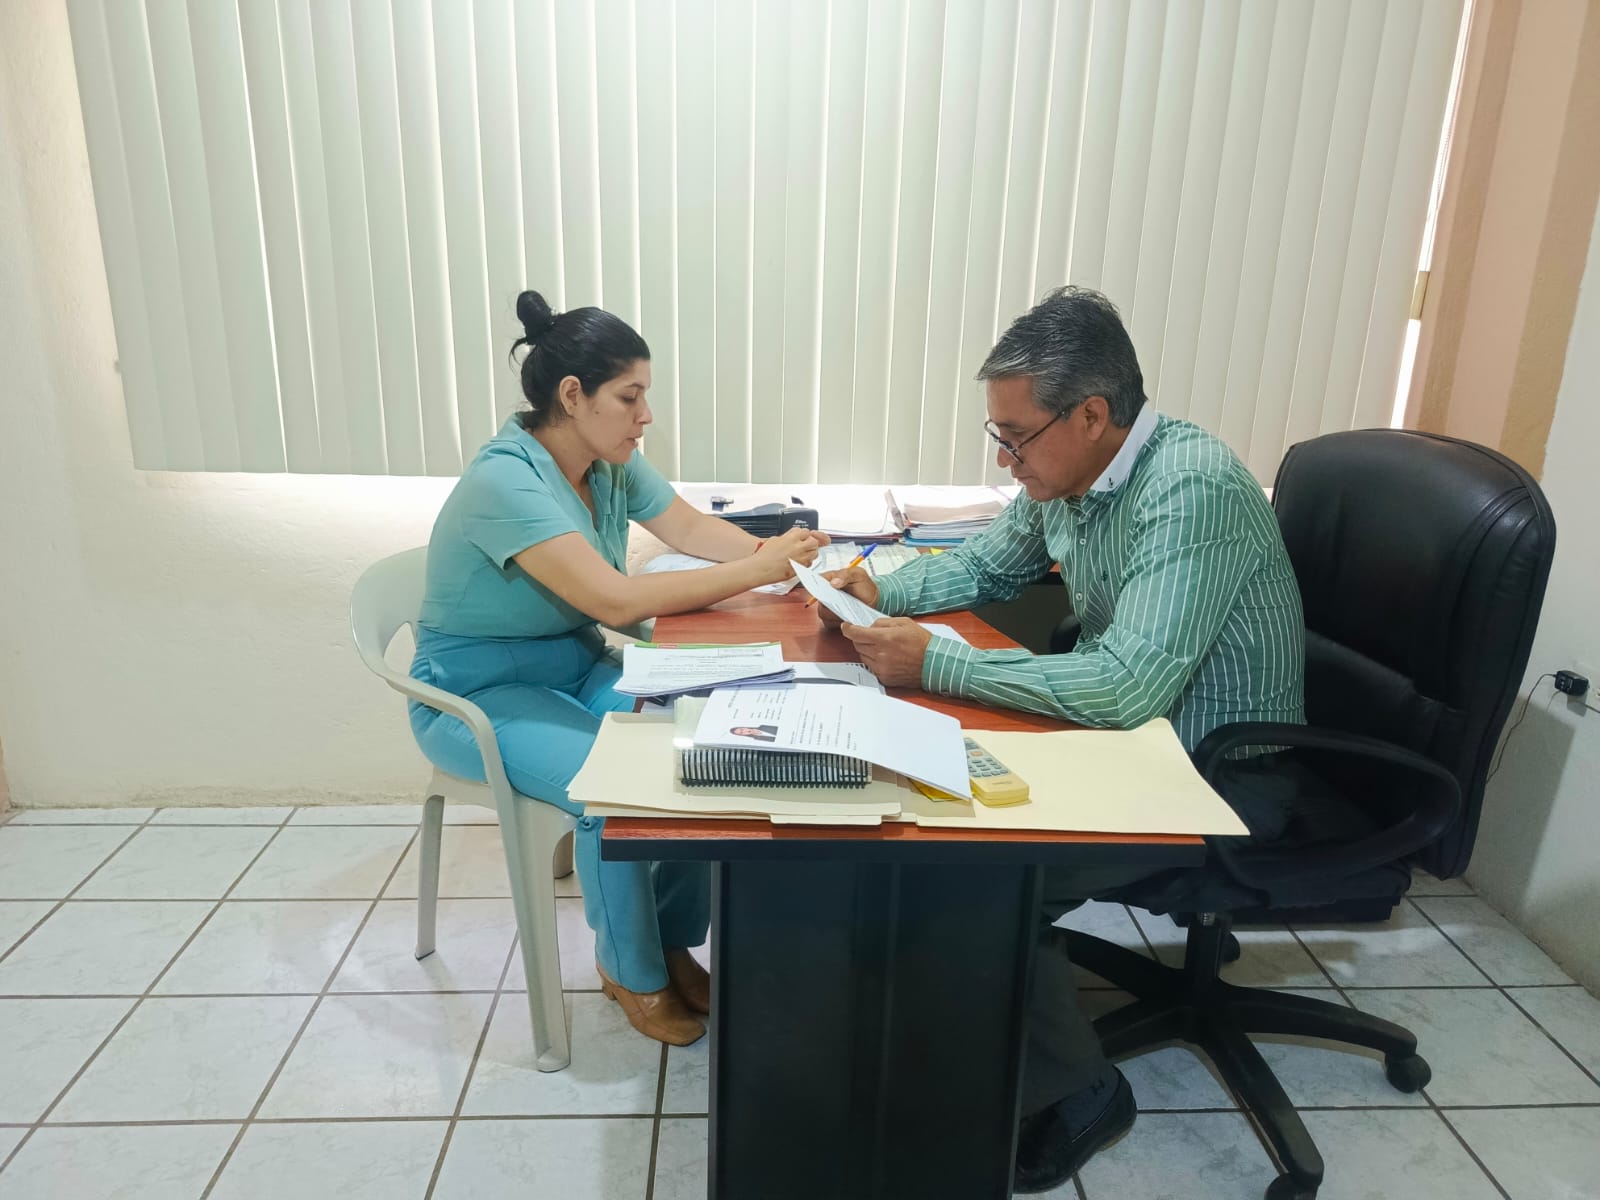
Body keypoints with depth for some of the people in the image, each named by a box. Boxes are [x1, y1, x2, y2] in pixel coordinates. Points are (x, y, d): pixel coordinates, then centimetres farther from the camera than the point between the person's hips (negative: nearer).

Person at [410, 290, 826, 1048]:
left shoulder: (613, 463, -3)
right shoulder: (506, 482, -28)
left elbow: (693, 530, 4)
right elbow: (616, 599, -35)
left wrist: (774, 553, -15)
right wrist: (756, 572, -31)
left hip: (575, 667, 7)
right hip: (480, 695, -7)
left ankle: (673, 940, 6)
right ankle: (630, 972, 1)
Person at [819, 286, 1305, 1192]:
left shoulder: (1193, 490, -28)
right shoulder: (1067, 474, -1)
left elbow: (1127, 689, -37)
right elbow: (985, 567, 15)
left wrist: (934, 661, -31)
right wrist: (884, 590, -4)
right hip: (1119, 729, 8)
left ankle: (1075, 1091, 6)